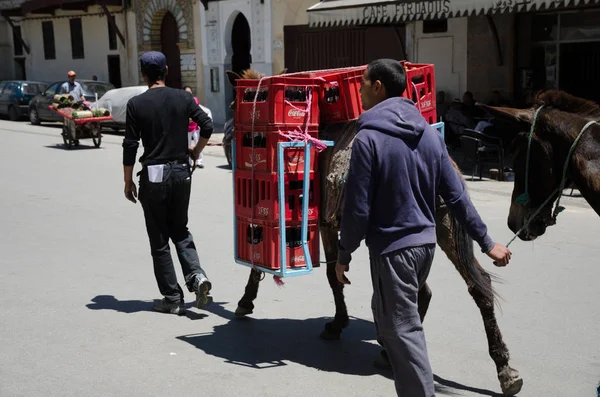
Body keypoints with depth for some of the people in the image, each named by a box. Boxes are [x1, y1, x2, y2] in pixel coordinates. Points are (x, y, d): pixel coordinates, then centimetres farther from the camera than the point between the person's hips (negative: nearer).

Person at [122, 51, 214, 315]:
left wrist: (128, 181, 2)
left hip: (153, 175, -3)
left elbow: (130, 146, -7)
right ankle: (196, 275, -5)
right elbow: (207, 125, -2)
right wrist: (196, 151, 14)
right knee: (180, 230, 18)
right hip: (181, 172, 3)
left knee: (159, 240, 6)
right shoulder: (182, 98, 2)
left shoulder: (136, 104, -6)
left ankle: (173, 299, 9)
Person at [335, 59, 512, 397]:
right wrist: (487, 242, 9)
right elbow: (456, 195, 3)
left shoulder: (369, 138, -16)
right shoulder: (429, 132, 4)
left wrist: (344, 255, -4)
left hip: (392, 248, -8)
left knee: (402, 331, 3)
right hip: (426, 243, 8)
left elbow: (358, 208, -16)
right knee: (386, 313, 25)